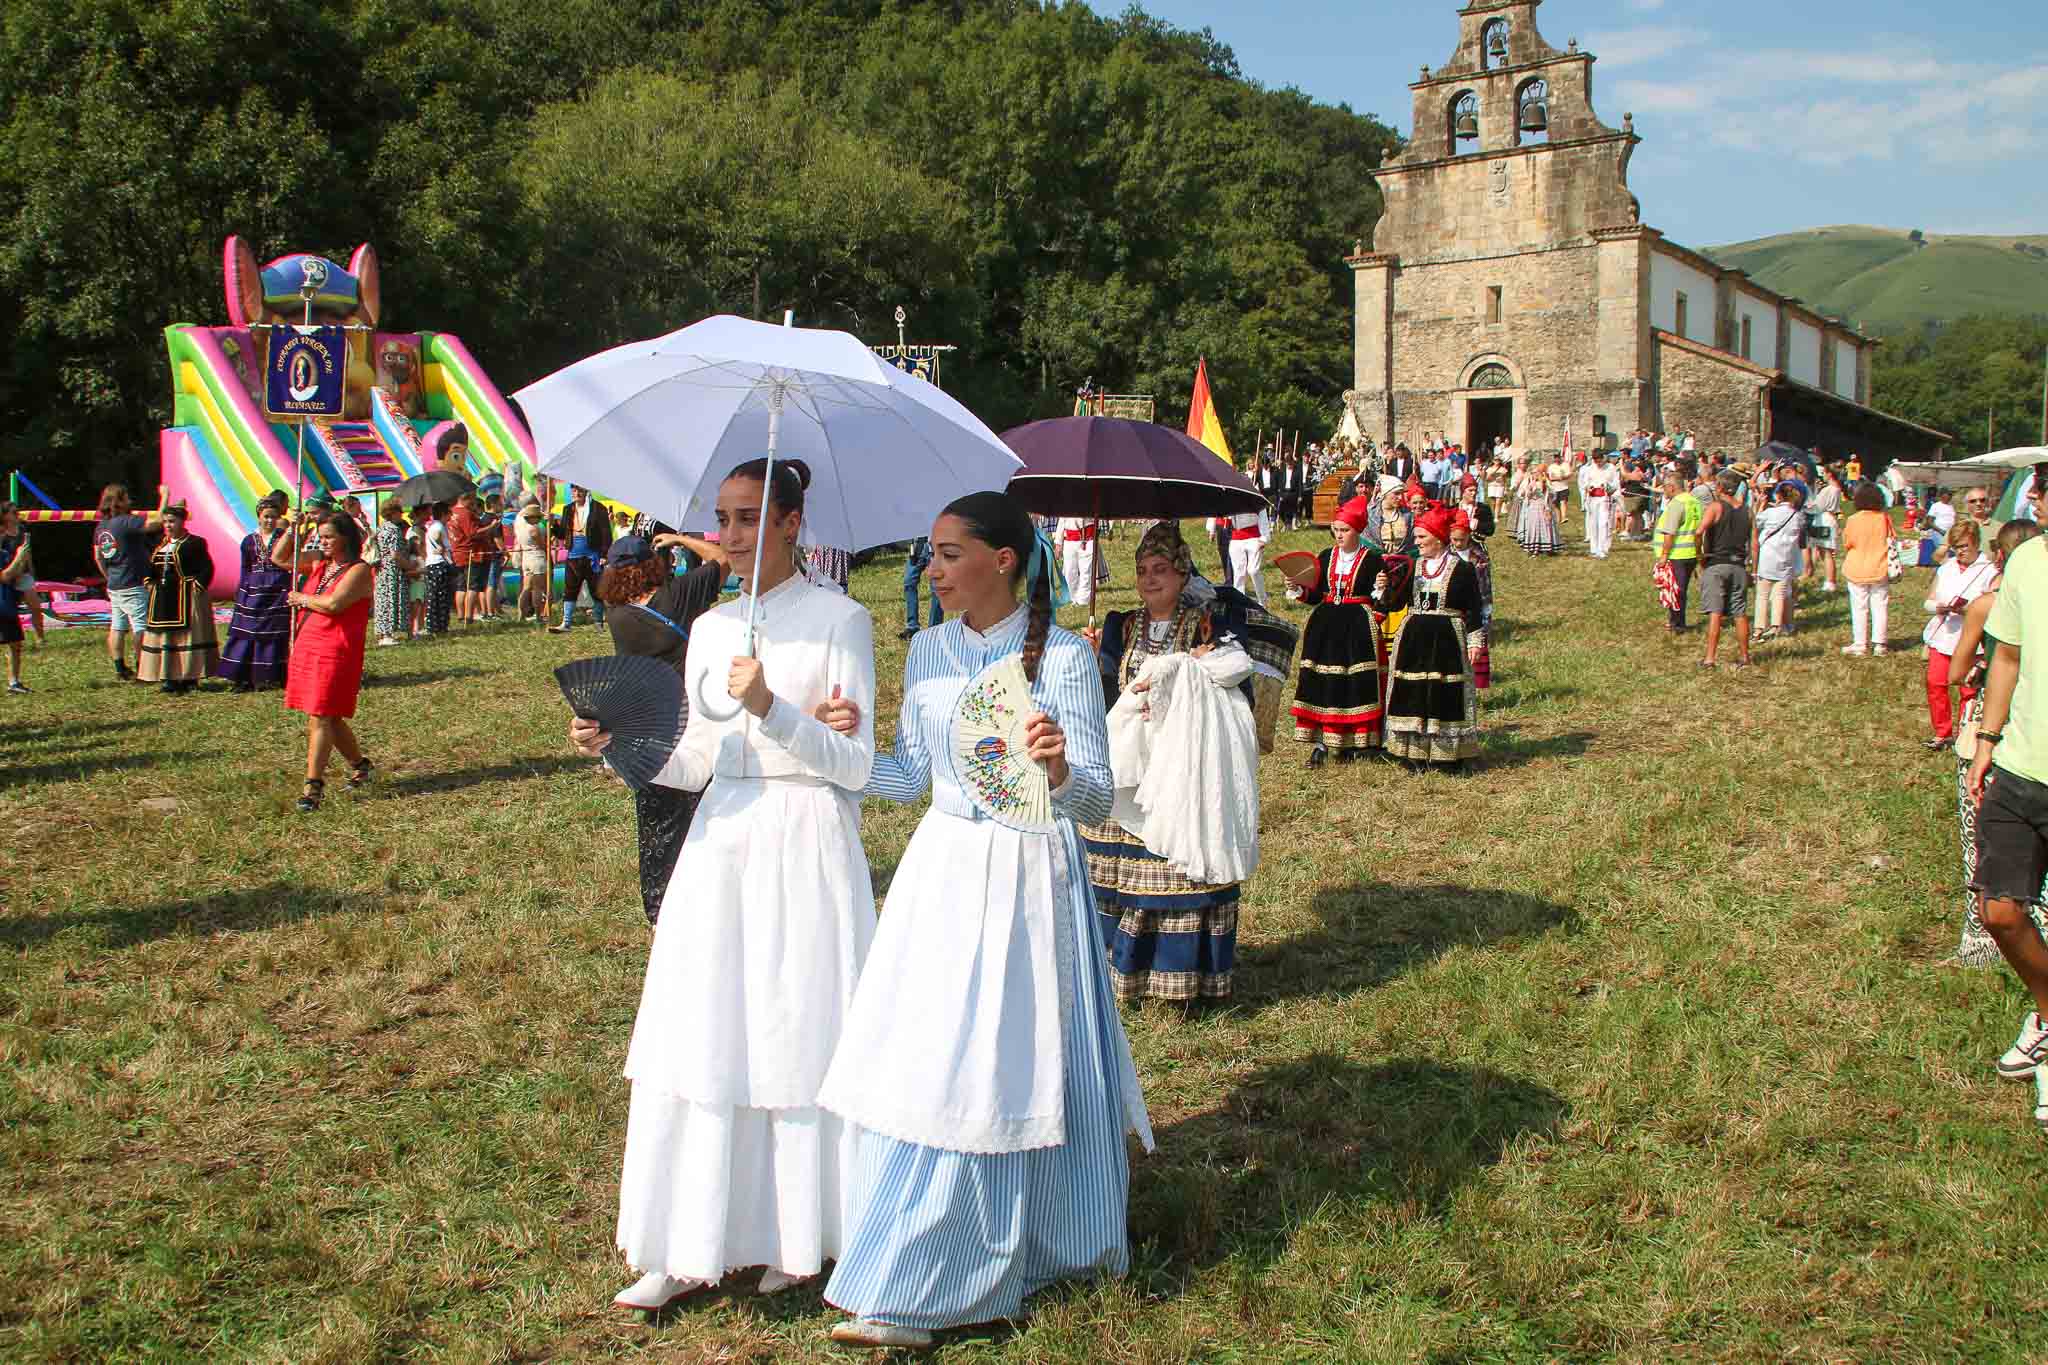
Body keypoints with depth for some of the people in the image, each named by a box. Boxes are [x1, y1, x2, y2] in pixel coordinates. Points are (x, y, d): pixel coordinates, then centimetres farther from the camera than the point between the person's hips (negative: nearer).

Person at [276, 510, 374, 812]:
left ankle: (313, 786, -9)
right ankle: (359, 764, 32)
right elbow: (278, 558, 20)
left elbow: (332, 604, -22)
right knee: (328, 717, 14)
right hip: (306, 647, 8)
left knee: (320, 717, -10)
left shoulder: (358, 571, -10)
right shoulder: (318, 563, 13)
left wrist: (302, 599, -5)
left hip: (335, 652, -8)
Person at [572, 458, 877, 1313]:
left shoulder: (840, 621, -4)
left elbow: (856, 766, -9)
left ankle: (797, 1240, 20)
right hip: (722, 844, 5)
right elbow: (694, 764, 14)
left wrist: (771, 708, -21)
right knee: (700, 1038, 4)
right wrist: (619, 745, -3)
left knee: (799, 1036, 2)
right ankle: (688, 1251, 15)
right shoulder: (711, 629, 12)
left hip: (807, 846, -5)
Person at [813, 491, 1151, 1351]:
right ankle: (912, 1293, 17)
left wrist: (1059, 770, -33)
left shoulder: (1064, 656, -10)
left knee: (1017, 1067, 2)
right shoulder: (928, 651, 6)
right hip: (945, 870, 5)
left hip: (1030, 878, -4)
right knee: (926, 1062, 4)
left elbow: (1098, 799, -12)